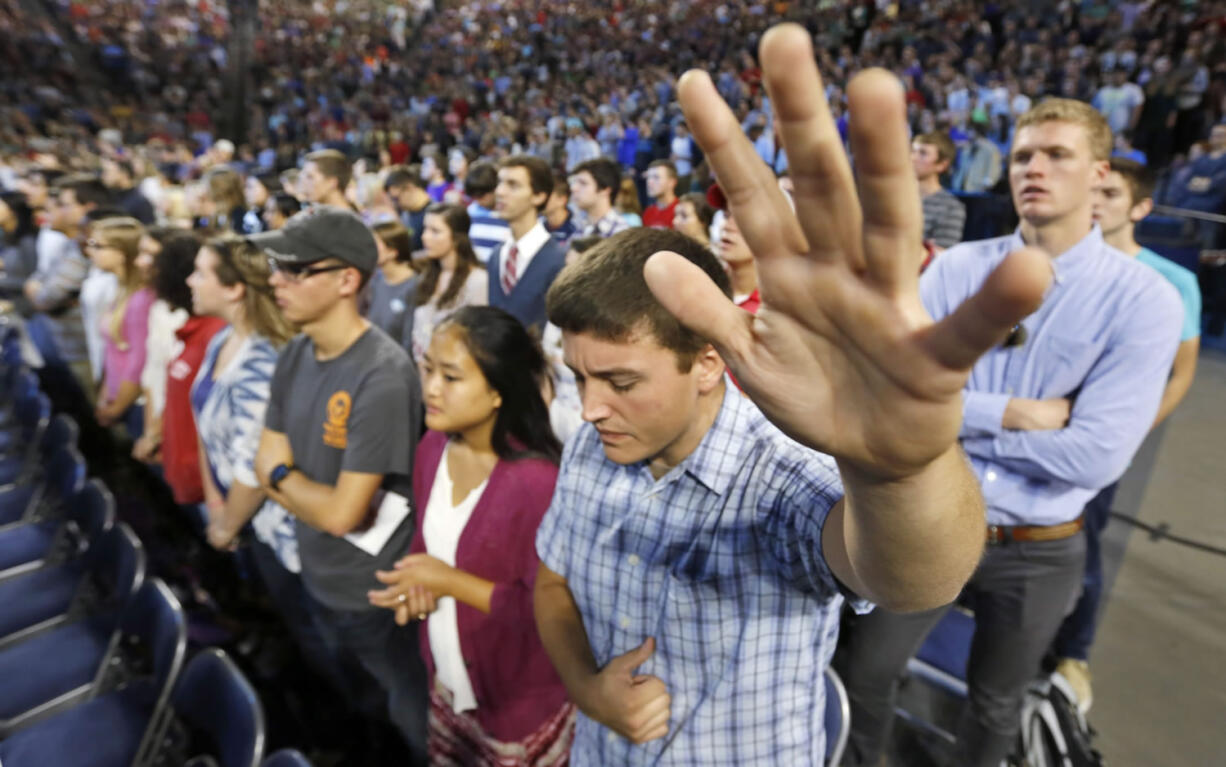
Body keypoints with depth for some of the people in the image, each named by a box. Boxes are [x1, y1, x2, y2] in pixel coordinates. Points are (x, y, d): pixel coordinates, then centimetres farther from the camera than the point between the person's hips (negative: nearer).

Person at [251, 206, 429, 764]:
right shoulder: (294, 357, -2)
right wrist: (313, 495, -17)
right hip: (318, 582, 8)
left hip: (378, 597, -8)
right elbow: (267, 468, 1)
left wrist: (283, 476, -8)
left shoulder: (383, 376, -28)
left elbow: (342, 512, -26)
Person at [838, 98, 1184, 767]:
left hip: (1039, 552, -1)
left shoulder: (1145, 299, -13)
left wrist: (955, 420, -17)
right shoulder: (955, 269, -7)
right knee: (866, 673, 17)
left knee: (995, 705, 24)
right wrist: (1015, 414, -21)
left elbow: (1096, 456, -21)